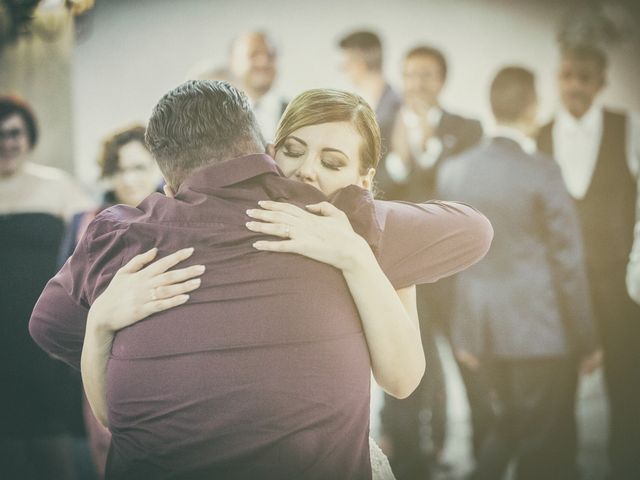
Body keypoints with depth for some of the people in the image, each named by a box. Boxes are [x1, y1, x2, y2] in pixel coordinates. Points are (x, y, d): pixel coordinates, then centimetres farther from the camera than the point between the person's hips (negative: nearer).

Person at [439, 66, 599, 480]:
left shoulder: (454, 171, 2)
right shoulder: (542, 172, -14)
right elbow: (568, 263, -12)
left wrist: (463, 336, 15)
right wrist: (586, 340, -2)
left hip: (482, 332, 6)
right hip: (540, 331, -5)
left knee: (512, 423, 26)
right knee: (543, 447, 9)